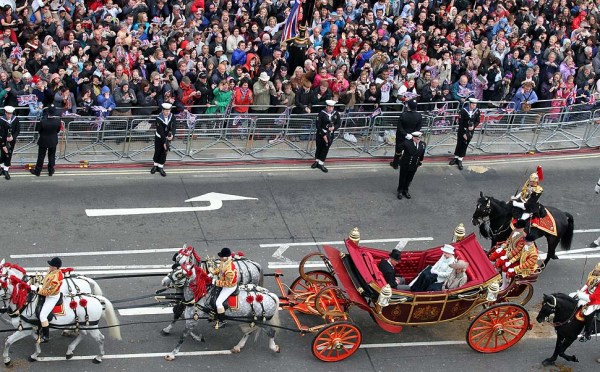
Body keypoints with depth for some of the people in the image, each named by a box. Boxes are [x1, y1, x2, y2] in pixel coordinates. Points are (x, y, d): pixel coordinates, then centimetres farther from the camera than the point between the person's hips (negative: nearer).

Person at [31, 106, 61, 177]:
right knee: (52, 156, 20)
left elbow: (38, 130, -13)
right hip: (53, 141, 2)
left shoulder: (42, 121, -29)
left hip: (44, 141, -2)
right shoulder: (58, 121, -22)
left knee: (41, 156, 14)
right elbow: (58, 130, -5)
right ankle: (51, 171, 31)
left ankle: (37, 171, 28)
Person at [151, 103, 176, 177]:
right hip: (159, 137, -2)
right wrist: (164, 142, -25)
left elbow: (173, 127, -21)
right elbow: (161, 132, -24)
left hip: (167, 137, 2)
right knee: (157, 152, 10)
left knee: (164, 152, 5)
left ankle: (160, 167, 16)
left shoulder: (172, 117, -14)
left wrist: (172, 135, -42)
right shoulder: (159, 118, -23)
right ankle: (155, 165, 28)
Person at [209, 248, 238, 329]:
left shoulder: (230, 270, -41)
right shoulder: (223, 262, -13)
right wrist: (212, 273, -6)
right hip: (223, 281, 10)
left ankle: (221, 321, 6)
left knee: (218, 302, -9)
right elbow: (219, 268, 8)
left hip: (229, 287, -10)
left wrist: (216, 282, -30)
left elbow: (227, 283, -34)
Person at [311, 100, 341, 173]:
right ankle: (317, 161, 33)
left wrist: (334, 128, -21)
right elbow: (318, 125, -13)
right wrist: (323, 135, -16)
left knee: (326, 149, 5)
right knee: (319, 148, 12)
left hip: (330, 134, 2)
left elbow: (338, 123, 2)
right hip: (321, 134, -2)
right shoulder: (322, 113, -15)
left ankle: (321, 163, 17)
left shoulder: (336, 114, -5)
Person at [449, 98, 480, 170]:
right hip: (462, 131, -2)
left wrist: (473, 126, -18)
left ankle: (460, 160, 18)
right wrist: (463, 133, -15)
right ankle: (456, 157, 31)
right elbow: (460, 123, -14)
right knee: (459, 144, 12)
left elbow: (477, 121, 3)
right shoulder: (463, 111, -18)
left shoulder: (477, 111, -10)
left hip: (470, 132, 2)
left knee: (465, 146, 8)